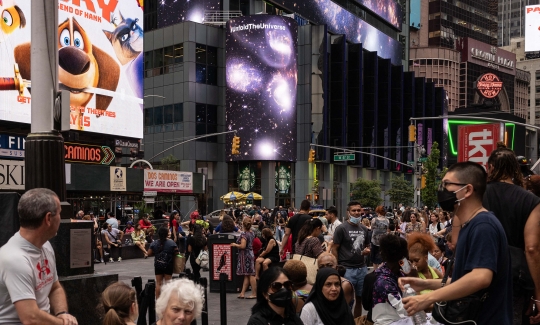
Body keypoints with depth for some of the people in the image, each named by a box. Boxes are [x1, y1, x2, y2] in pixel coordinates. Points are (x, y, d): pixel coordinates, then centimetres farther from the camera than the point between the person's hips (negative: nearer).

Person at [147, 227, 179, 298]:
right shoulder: (171, 243, -10)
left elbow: (149, 254, -3)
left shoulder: (154, 243, -6)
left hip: (158, 265, 1)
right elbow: (176, 252, -7)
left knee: (158, 283, 8)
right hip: (168, 266, -1)